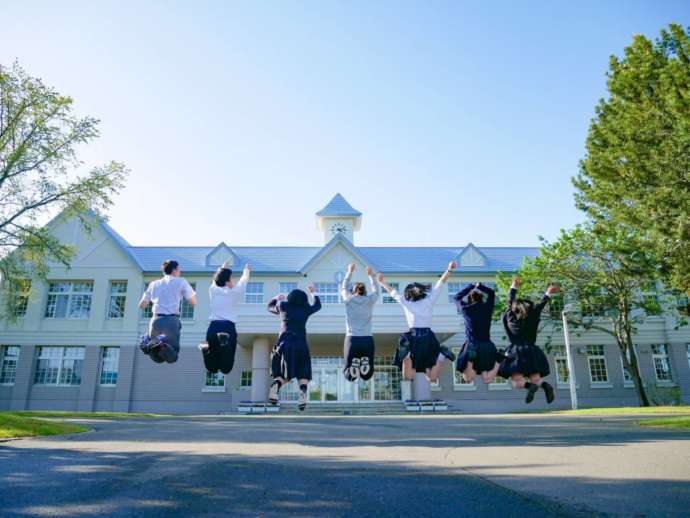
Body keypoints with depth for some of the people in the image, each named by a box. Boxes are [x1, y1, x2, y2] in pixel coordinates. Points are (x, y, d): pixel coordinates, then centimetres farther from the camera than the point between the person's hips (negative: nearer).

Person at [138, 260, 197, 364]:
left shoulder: (154, 284, 18)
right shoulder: (181, 282, 7)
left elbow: (141, 305, 21)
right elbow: (193, 302, 7)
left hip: (156, 320, 4)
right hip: (171, 320, -4)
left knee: (158, 358, 14)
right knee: (172, 357, 0)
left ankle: (148, 343, -16)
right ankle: (162, 345, -31)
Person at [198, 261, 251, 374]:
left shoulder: (213, 290, 11)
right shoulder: (234, 293, 6)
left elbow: (216, 280, 34)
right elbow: (243, 281, 26)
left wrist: (222, 268, 53)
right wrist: (246, 270, 46)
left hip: (213, 327, 3)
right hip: (228, 327, -3)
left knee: (212, 368, 8)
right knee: (226, 368, -6)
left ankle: (206, 348, -23)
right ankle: (225, 344, -34)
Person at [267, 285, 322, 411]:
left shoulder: (283, 306, 10)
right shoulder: (306, 309, 11)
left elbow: (270, 306, 29)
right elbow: (318, 305, 31)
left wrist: (277, 298, 46)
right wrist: (313, 292, 45)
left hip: (285, 343, 1)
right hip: (301, 344, -1)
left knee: (283, 373, 9)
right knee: (303, 373, 6)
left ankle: (273, 391, -17)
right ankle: (302, 397, -14)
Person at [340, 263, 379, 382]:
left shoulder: (349, 300, 4)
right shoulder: (370, 300, 5)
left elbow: (343, 288, 25)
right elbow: (375, 290, 27)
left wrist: (349, 272, 36)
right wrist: (370, 275, 40)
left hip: (352, 338, 0)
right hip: (367, 339, 0)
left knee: (349, 375, 5)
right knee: (367, 375, 6)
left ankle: (354, 365, -29)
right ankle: (364, 363, -27)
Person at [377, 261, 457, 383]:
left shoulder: (405, 303, 9)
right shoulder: (429, 301, 10)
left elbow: (393, 292, 23)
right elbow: (440, 285, 12)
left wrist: (382, 282, 36)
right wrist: (449, 270, 5)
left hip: (413, 339, -1)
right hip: (429, 338, 1)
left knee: (408, 377, 0)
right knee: (432, 378, 6)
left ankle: (406, 353, -27)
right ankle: (442, 354, -20)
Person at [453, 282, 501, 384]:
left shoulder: (466, 309, -7)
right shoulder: (487, 308, -1)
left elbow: (456, 297, 13)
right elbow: (492, 293, 18)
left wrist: (470, 287, 14)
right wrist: (479, 286, 12)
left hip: (471, 346, -2)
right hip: (487, 346, 2)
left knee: (468, 380, 6)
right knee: (486, 380, 9)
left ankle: (470, 361, -22)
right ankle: (497, 362, -15)